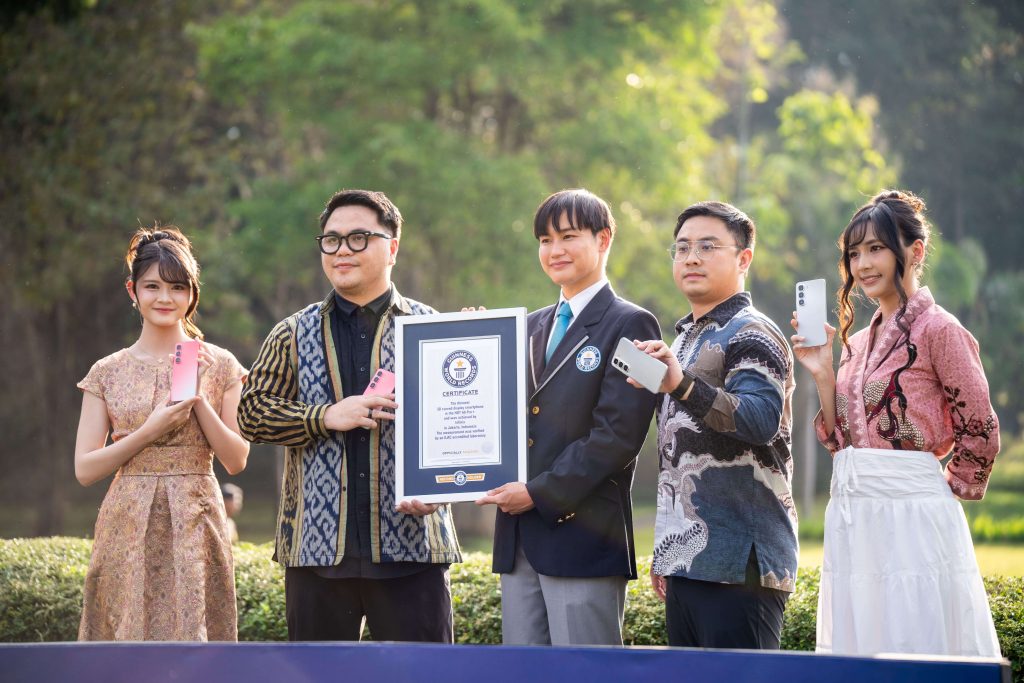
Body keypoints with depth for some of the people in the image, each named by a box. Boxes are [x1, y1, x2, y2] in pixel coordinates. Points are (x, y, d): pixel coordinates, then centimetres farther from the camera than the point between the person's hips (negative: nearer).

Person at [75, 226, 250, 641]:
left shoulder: (219, 366, 6)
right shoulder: (107, 372, 7)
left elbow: (236, 460, 3)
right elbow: (85, 470, 2)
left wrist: (198, 400, -9)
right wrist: (149, 430, -10)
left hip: (195, 527, -1)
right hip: (127, 529, 1)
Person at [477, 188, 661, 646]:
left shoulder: (629, 326, -4)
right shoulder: (532, 327, 20)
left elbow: (616, 435, -12)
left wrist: (539, 493, -14)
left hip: (584, 537, -7)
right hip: (519, 539, 7)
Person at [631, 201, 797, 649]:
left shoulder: (752, 335, -6)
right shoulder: (686, 339, 21)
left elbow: (763, 421, -25)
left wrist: (682, 385, -39)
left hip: (738, 562, -9)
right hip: (687, 561, 9)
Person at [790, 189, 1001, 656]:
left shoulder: (937, 329, -7)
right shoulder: (859, 340, 15)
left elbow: (980, 432, -7)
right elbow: (841, 438, 13)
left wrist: (951, 489, 3)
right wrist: (823, 374, 3)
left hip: (911, 515, -8)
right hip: (851, 519, 8)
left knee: (916, 654, -6)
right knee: (862, 660, 8)